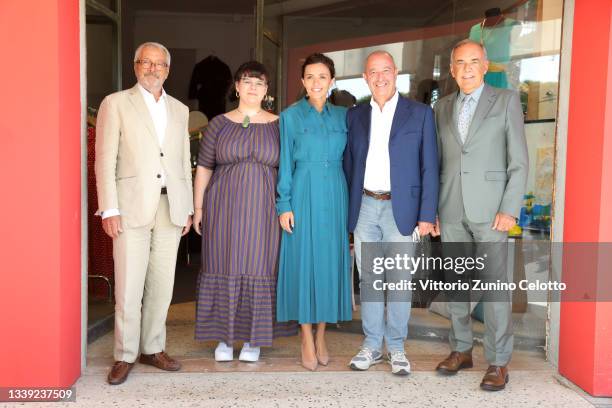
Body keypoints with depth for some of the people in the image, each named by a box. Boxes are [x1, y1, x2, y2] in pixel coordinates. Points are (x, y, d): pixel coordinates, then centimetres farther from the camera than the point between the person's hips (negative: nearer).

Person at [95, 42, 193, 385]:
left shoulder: (179, 109, 16)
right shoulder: (116, 103, 4)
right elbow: (105, 160, -2)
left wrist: (187, 208, 11)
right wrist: (109, 209, -10)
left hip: (171, 208, 4)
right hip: (132, 206, -4)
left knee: (162, 285, 7)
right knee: (128, 286, -2)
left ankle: (153, 348, 20)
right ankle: (125, 356, 11)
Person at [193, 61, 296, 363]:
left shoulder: (278, 125, 6)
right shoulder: (219, 123, 7)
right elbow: (203, 167, 7)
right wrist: (198, 207, 2)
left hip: (263, 211, 0)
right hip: (224, 209, 0)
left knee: (260, 269, 3)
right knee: (224, 268, 3)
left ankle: (253, 338, 18)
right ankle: (225, 337, 17)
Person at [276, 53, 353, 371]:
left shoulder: (342, 115, 9)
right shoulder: (290, 116, 2)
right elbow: (285, 163, 0)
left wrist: (351, 202, 5)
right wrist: (284, 205, -6)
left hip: (335, 196, 3)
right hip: (304, 195, -2)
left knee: (330, 261, 5)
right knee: (303, 262, 0)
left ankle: (321, 335, 18)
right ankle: (307, 339, 11)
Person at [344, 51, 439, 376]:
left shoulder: (420, 113, 0)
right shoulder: (355, 116, 9)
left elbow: (429, 168, -2)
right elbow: (349, 164, 11)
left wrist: (426, 215, -8)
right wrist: (348, 208, 5)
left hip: (400, 208, -3)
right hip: (364, 208, 3)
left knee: (399, 282, 4)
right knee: (368, 281, 10)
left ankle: (396, 347, 18)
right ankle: (371, 345, 22)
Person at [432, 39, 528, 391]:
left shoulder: (507, 101, 2)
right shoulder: (443, 108, 13)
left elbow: (519, 161, -3)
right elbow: (437, 162, 13)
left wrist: (510, 210, -10)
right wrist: (431, 209, 7)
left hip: (489, 210, -4)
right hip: (451, 211, 4)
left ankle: (498, 362, 9)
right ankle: (462, 350, 25)